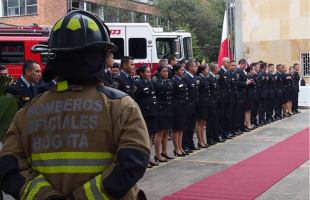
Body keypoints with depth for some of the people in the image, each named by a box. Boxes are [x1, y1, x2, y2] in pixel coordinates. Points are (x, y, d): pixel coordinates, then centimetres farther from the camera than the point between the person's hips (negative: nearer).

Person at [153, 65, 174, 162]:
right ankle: (157, 154, 2)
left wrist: (172, 108, 10)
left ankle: (164, 152, 24)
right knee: (160, 132, -4)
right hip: (161, 110, -7)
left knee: (166, 132, 14)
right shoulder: (156, 83, -9)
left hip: (169, 110, 7)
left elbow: (172, 95, 16)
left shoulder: (170, 82, 13)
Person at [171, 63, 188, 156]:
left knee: (181, 128, 12)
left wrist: (186, 105, 13)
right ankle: (176, 149, 7)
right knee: (176, 129, 0)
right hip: (177, 107, -8)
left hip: (183, 107, 8)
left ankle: (180, 148, 19)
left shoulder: (182, 80, 14)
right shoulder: (173, 81, -12)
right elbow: (171, 94, -16)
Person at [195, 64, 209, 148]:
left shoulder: (204, 78, 13)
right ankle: (200, 142, 6)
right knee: (199, 123, 0)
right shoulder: (199, 79, -15)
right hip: (201, 103, -9)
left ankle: (203, 140, 22)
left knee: (203, 123, 14)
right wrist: (198, 101, -19)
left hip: (205, 103, 9)